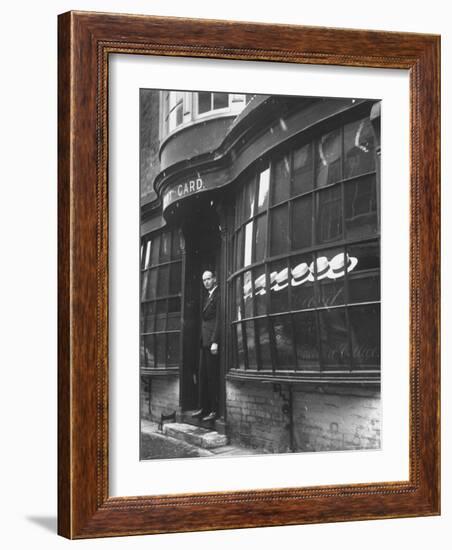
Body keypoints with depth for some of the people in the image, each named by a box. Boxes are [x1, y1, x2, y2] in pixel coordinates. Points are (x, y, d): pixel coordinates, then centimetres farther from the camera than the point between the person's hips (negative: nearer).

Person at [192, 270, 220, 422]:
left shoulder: (218, 295, -7)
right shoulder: (207, 297, 22)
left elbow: (219, 320, -14)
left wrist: (215, 342, -20)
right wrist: (202, 340, 12)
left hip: (212, 341, -9)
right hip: (204, 341, 9)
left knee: (212, 376, -8)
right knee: (203, 375, 9)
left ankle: (214, 410, -6)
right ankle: (203, 408, 14)